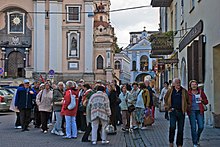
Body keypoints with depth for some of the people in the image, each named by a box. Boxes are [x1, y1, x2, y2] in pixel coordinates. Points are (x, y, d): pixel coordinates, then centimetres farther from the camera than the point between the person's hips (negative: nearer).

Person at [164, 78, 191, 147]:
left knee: (181, 129, 6)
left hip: (181, 112, 1)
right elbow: (165, 100, 15)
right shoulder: (170, 91, 4)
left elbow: (188, 101, 13)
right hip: (173, 111, -1)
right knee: (172, 127, -15)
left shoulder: (184, 91, 6)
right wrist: (167, 108, 6)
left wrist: (187, 108, 4)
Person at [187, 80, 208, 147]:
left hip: (199, 111, 2)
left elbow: (206, 102, 13)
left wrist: (202, 100, -7)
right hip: (192, 111, -2)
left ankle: (197, 138, 27)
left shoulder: (201, 92, 7)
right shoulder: (188, 93, 2)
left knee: (201, 127, -2)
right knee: (193, 127, -3)